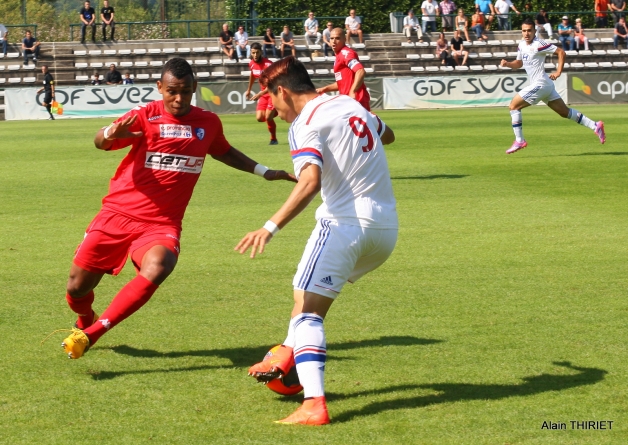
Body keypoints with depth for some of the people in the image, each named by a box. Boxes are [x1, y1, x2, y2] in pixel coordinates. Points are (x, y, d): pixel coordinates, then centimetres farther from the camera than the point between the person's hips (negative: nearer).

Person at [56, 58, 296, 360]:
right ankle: (85, 321, 40)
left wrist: (264, 172, 27)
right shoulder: (145, 116, -5)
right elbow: (101, 142, -20)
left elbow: (224, 152, 30)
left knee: (156, 269, -32)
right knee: (78, 287, 1)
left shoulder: (208, 123, 7)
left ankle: (90, 334, -25)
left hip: (162, 223, 1)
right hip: (119, 213, -1)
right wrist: (110, 134, -44)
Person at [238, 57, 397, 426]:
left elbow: (310, 183, -24)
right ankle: (289, 354, 32)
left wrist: (271, 227, -28)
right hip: (387, 228, 8)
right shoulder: (350, 104, 15)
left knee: (306, 308, -10)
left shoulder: (305, 124, -8)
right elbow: (387, 135, 35)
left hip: (346, 222, -8)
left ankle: (314, 405, -24)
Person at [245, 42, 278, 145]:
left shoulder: (268, 65, -24)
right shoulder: (251, 64, -2)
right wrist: (249, 90, 29)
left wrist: (260, 94, -34)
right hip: (263, 93, 6)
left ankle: (273, 139, 6)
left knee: (268, 117, -17)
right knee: (259, 118, -5)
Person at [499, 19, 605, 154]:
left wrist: (558, 72, -15)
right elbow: (519, 63, 23)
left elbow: (561, 52, -13)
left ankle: (519, 141, -3)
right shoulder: (522, 45, 10)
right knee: (565, 112, 11)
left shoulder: (538, 44, -15)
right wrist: (507, 63, 3)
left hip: (540, 84, -9)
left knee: (514, 105, -6)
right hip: (543, 84, 9)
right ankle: (595, 126, 12)